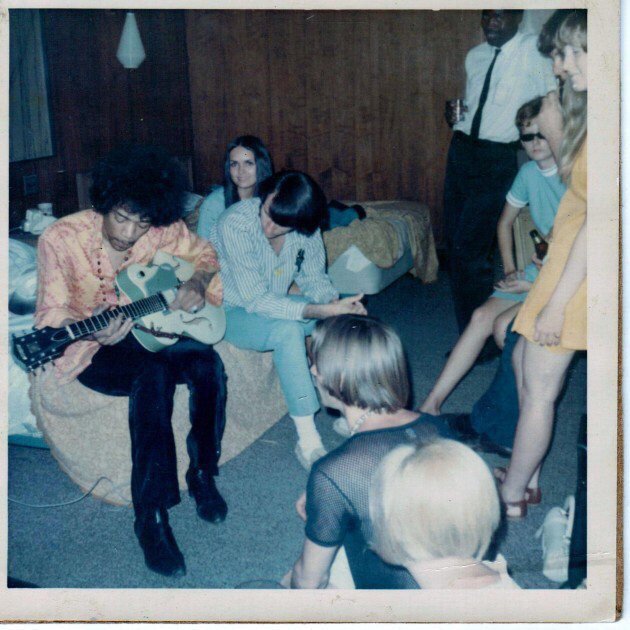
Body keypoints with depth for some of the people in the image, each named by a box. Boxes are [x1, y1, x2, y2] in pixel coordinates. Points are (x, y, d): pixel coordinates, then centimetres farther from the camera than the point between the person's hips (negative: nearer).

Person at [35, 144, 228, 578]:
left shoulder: (163, 231, -7)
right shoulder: (61, 239, -16)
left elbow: (204, 253, 12)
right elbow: (53, 314, -13)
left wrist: (197, 283, -11)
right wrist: (93, 330, -34)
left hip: (149, 332, 4)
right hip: (93, 348, -3)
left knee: (207, 361, -28)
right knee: (153, 376, -35)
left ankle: (203, 473, -6)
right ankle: (151, 516, -25)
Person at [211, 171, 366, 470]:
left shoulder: (306, 228, -13)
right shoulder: (235, 225, -30)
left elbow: (315, 278, -2)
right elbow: (256, 300, -33)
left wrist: (335, 302, -25)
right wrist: (321, 311, -40)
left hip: (277, 303, 6)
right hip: (232, 311, -6)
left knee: (344, 315, -13)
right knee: (288, 330, -34)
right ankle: (307, 441, -28)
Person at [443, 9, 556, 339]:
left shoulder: (533, 52, -9)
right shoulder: (474, 57, 12)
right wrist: (455, 117, 6)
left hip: (496, 160, -7)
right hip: (461, 150, 7)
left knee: (469, 249, -12)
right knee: (454, 245, 8)